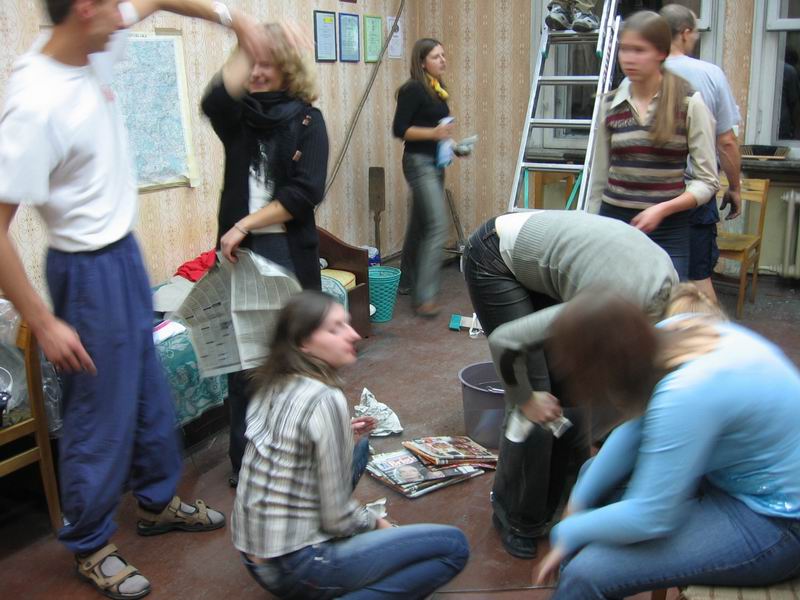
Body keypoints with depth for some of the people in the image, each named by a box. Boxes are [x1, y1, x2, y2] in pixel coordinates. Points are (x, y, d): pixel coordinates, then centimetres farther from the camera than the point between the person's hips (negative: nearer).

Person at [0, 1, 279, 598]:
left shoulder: (91, 50, -3)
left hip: (126, 253, 9)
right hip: (90, 271, -9)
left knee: (151, 394, 20)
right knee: (102, 414, 5)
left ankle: (157, 502, 41)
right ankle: (90, 546, 27)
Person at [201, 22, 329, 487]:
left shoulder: (307, 119, 1)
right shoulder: (238, 116, 8)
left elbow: (306, 192, -10)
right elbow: (216, 100, -19)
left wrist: (245, 224, -14)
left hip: (290, 255, -2)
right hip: (240, 253, 2)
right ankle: (244, 460, 19)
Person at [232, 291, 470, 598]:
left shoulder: (271, 385, 2)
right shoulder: (326, 400, -22)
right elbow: (337, 519, -18)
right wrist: (376, 523, 1)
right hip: (295, 567, -8)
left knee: (359, 449, 24)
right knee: (454, 546, -4)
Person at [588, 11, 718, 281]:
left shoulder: (689, 103, -2)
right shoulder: (610, 104, 6)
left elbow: (707, 181, -3)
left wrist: (662, 209, -17)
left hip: (668, 230, -2)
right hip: (614, 222, 2)